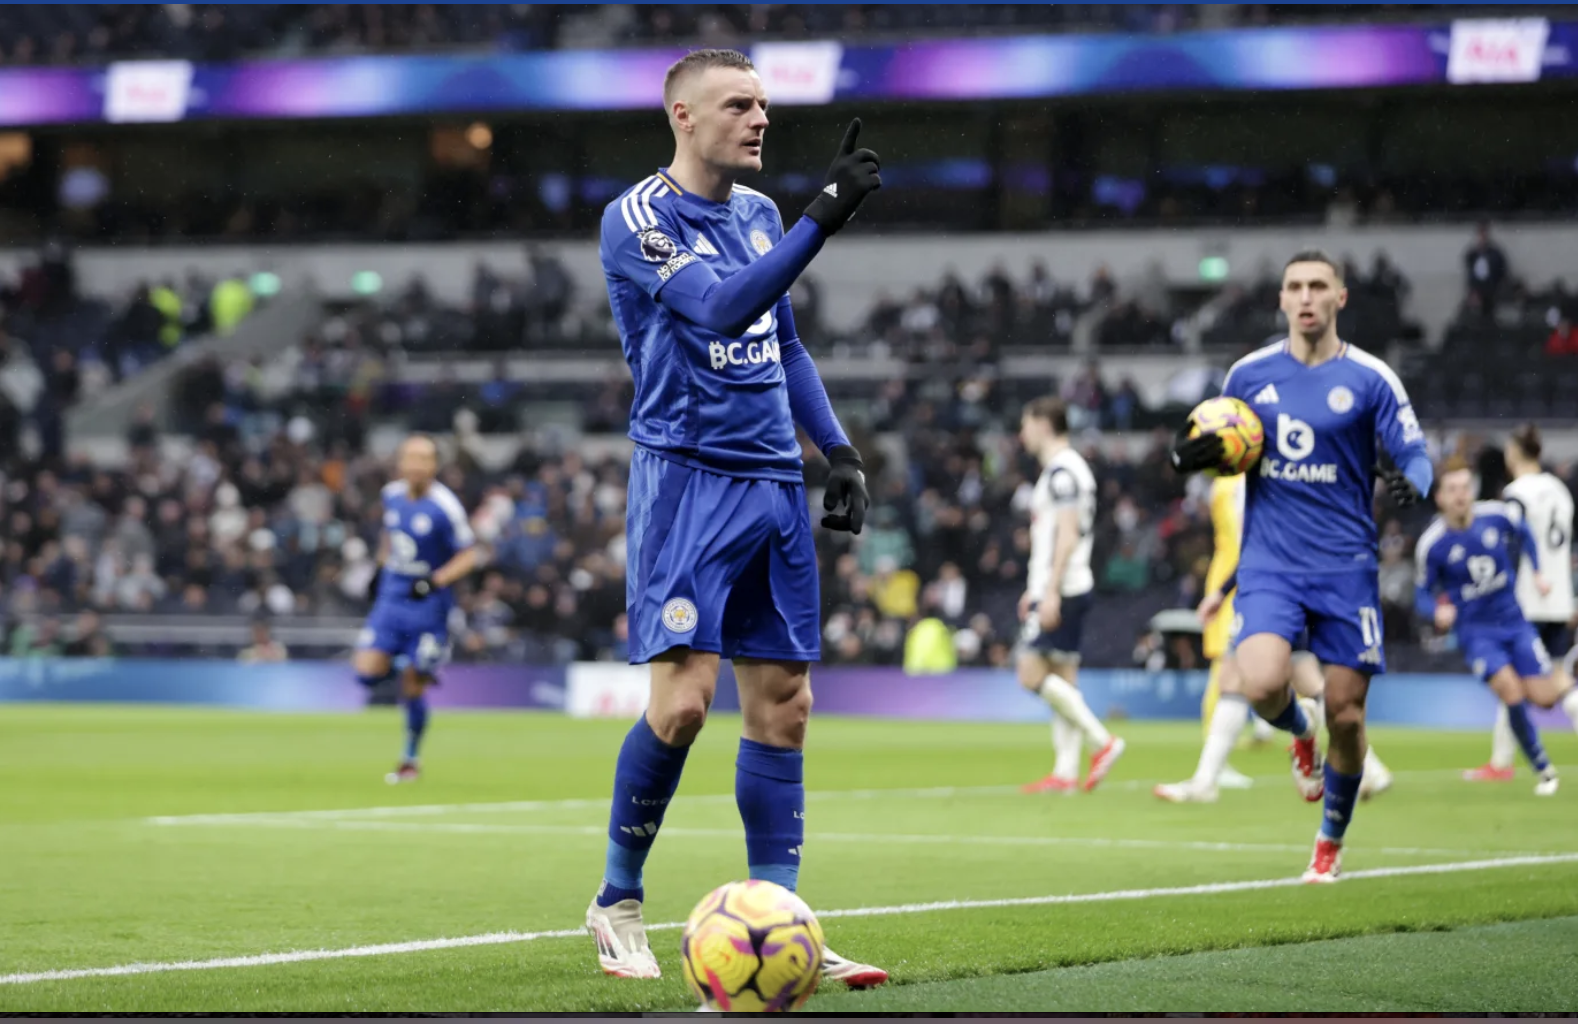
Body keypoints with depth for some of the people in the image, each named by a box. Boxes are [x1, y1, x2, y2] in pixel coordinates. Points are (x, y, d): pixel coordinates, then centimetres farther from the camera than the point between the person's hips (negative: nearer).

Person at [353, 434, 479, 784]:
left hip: (427, 606, -5)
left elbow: (468, 556, -9)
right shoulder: (392, 494, 3)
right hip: (390, 598, 5)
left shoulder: (444, 506, -14)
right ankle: (401, 664, 24)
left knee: (413, 688, 0)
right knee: (367, 672, -11)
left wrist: (435, 581, -21)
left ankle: (410, 760, 20)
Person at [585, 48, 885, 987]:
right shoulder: (638, 217, -9)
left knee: (783, 701, 4)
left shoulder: (758, 212, 14)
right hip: (687, 479, -7)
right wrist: (824, 216, -30)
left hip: (775, 484, 7)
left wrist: (839, 450, 14)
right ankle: (618, 901, 4)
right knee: (682, 698, -14)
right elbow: (722, 309, -24)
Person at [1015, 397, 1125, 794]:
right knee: (1062, 679, 7)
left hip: (1061, 591, -10)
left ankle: (1103, 741, -12)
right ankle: (1065, 772, 5)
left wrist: (1051, 592, -23)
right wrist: (1035, 590, 25)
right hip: (1056, 591, 10)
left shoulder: (1061, 471, -12)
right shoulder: (1065, 468, 19)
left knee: (1033, 675, -12)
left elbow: (1068, 534, -20)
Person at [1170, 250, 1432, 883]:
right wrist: (1188, 457, -5)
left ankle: (1331, 843, 23)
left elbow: (1415, 455, -2)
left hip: (1346, 566, -1)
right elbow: (1223, 449, 18)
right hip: (1269, 563, 1)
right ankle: (1299, 736, 15)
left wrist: (1411, 483, -25)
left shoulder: (1369, 378, -1)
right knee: (1262, 685, -23)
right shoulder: (1250, 374, 6)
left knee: (1346, 713, 0)